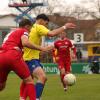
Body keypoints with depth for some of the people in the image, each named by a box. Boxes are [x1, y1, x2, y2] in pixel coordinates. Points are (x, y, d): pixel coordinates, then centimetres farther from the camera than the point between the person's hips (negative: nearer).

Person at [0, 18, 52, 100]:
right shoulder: (23, 31, 12)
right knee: (29, 81, 4)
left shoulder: (11, 33, 35)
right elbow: (25, 43, -8)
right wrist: (41, 49, -5)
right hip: (13, 56, -6)